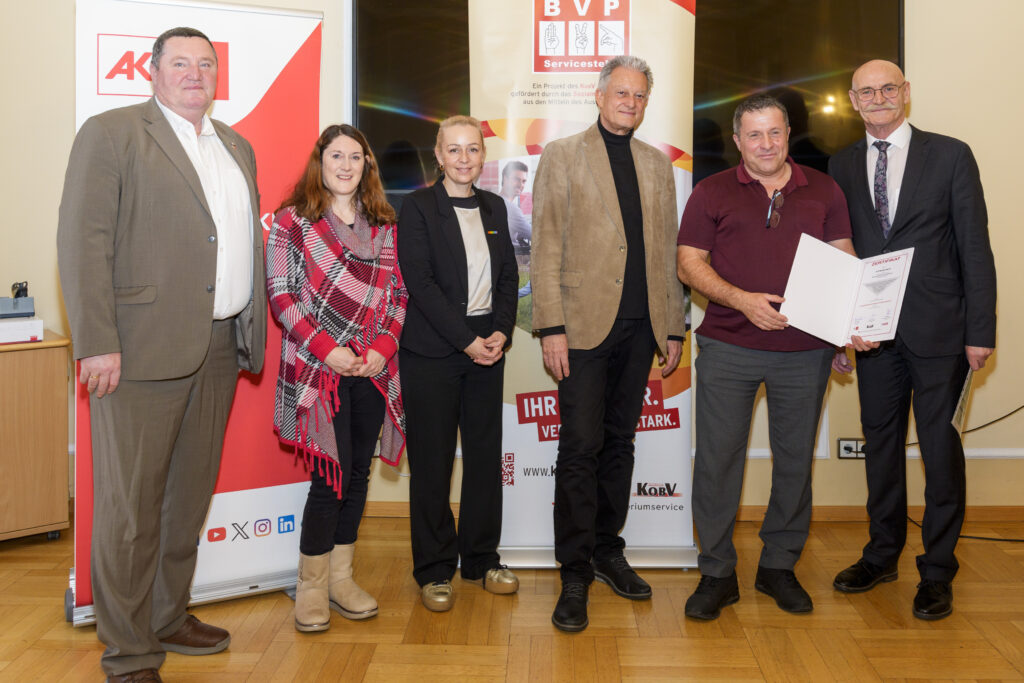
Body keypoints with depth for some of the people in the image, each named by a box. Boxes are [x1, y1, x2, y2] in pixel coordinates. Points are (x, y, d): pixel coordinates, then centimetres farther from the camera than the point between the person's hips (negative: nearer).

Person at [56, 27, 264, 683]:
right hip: (143, 350, -6)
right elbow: (83, 241, -9)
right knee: (131, 505, 0)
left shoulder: (237, 147, 19)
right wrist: (97, 344, -16)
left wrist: (253, 331, 12)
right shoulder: (111, 133, -2)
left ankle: (169, 619, 32)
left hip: (221, 350, 7)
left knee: (190, 496, 16)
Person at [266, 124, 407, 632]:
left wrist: (382, 348, -5)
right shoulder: (292, 221, 1)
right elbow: (280, 293, -6)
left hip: (373, 370, 5)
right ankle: (312, 586, 12)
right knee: (332, 473, -5)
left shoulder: (383, 227, 12)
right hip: (319, 369, -4)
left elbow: (398, 294, 10)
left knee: (358, 471, 9)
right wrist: (328, 350, -14)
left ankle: (340, 577, 23)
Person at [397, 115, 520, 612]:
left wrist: (501, 332, -4)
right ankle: (434, 570, 15)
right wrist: (466, 340, -14)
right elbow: (420, 282, -11)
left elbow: (508, 276, 12)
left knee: (486, 455, 8)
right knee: (432, 460, 2)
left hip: (487, 348, 5)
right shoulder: (418, 207, -3)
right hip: (432, 352, -4)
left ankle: (481, 559, 22)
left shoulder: (494, 207, 13)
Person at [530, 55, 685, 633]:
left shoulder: (657, 164, 16)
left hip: (641, 326, 4)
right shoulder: (562, 155, 3)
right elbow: (546, 247, -3)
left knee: (620, 443, 11)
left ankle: (608, 550, 24)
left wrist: (673, 326, 11)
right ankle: (576, 573, 6)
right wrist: (551, 327, -11)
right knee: (581, 447, -4)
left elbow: (666, 250, 16)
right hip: (584, 324, -4)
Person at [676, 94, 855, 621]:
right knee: (717, 457, -1)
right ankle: (717, 573, 14)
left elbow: (844, 261, 10)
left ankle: (779, 566, 26)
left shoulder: (823, 191, 11)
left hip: (805, 350, 2)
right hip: (729, 346, -2)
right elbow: (689, 262, -1)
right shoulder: (712, 193, 5)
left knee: (795, 458, 9)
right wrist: (742, 300, -15)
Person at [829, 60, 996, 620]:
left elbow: (974, 248, -2)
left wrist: (979, 330, -7)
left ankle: (937, 571, 16)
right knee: (880, 441, 12)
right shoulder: (842, 166, 9)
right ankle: (882, 554, 28)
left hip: (937, 329, -3)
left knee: (940, 444, 2)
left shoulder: (950, 156, 0)